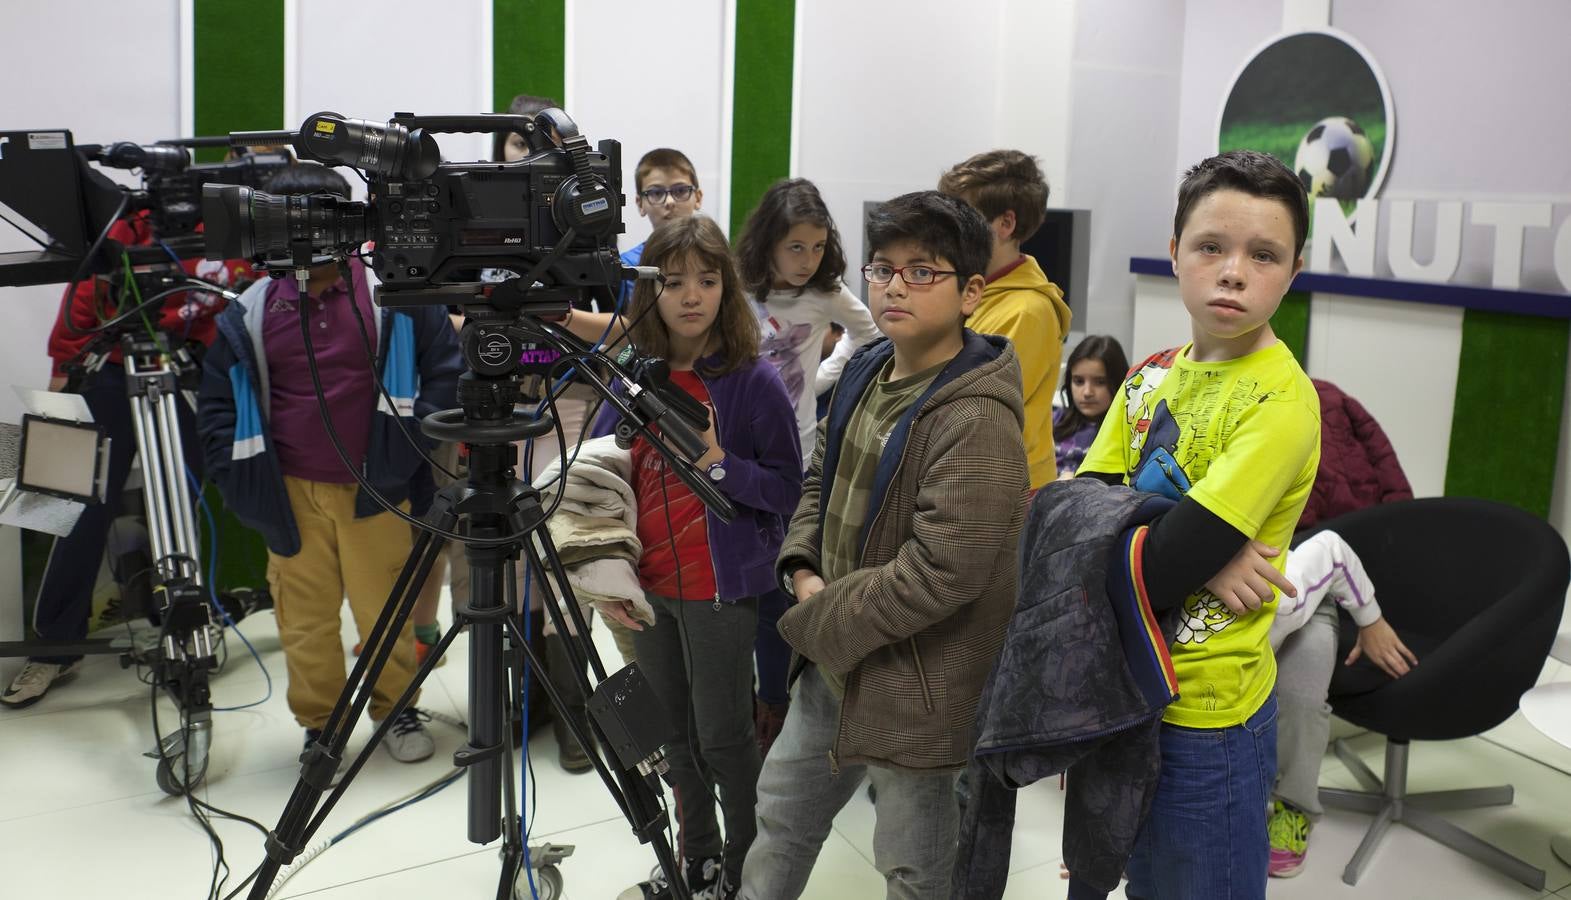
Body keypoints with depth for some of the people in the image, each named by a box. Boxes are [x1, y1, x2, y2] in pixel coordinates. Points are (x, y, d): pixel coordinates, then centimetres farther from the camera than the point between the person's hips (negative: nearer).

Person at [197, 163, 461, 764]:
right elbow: (217, 403, 11)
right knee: (304, 618, 7)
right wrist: (238, 480, 3)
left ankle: (398, 708, 27)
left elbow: (444, 368, 4)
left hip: (376, 488, -2)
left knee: (386, 608, 6)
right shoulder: (249, 314, 4)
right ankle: (319, 723, 25)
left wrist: (419, 441, -2)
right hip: (291, 493, 2)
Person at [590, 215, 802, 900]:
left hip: (720, 588, -5)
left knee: (721, 734, 5)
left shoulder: (753, 381, -12)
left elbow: (788, 488, -9)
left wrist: (719, 462, -25)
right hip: (649, 587, 5)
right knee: (675, 731, 16)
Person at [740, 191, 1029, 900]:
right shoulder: (865, 371, 2)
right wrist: (804, 571, -4)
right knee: (781, 813, 25)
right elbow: (821, 479, 14)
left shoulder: (977, 421, -26)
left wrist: (812, 623, -17)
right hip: (832, 660, 8)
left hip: (912, 689, -8)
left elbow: (936, 576, -28)